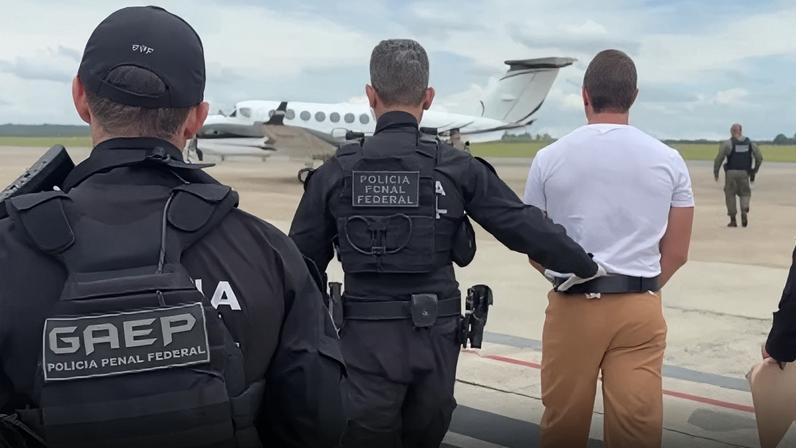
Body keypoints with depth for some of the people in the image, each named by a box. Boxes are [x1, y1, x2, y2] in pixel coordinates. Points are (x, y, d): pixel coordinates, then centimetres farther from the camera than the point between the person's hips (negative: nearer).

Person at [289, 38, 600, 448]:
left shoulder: (336, 171, -3)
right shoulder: (456, 167, -5)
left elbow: (302, 260, 3)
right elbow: (527, 228, -3)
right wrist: (586, 266, 12)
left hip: (365, 338, 0)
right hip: (433, 337, 1)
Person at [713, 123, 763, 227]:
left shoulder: (727, 143, -5)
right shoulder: (750, 143, 7)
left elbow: (719, 158, -11)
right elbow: (759, 158, 6)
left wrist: (716, 171, -1)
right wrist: (754, 171, 16)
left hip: (731, 173, -3)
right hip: (744, 173, 3)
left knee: (730, 194, 9)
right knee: (745, 193, 17)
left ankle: (733, 220, 9)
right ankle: (744, 211, -11)